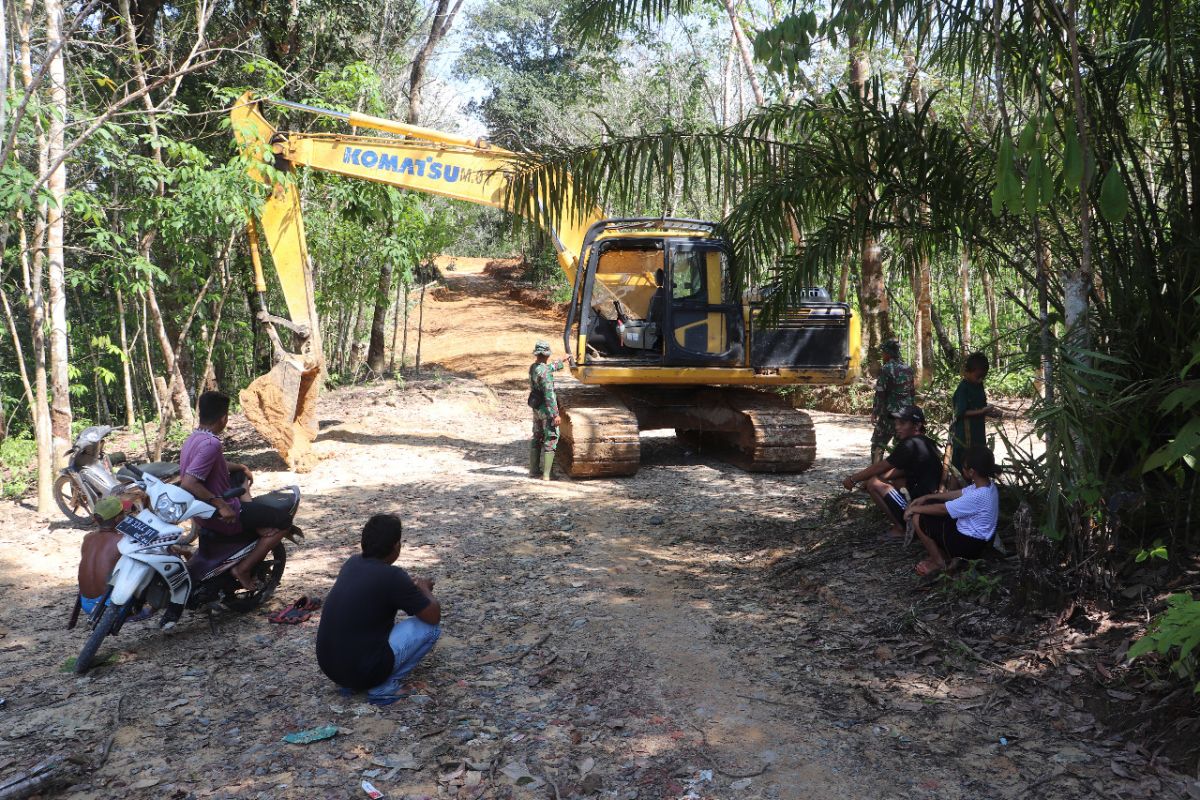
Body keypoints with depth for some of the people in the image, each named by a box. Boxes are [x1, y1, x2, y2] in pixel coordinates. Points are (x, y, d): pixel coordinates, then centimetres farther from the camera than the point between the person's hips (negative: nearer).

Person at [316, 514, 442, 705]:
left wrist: (411, 587, 22)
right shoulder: (392, 576, -15)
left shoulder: (352, 563, 5)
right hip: (362, 670, -7)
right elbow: (434, 616, -5)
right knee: (431, 625, 4)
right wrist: (424, 589, 14)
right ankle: (383, 687, 0)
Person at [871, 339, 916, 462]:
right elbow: (913, 392, 15)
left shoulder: (885, 369, -11)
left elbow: (880, 394, -13)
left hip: (889, 414, -6)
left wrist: (874, 412, -8)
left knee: (877, 445, 1)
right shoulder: (908, 369, 9)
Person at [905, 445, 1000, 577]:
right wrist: (926, 497, 9)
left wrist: (915, 509, -9)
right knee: (929, 504, 12)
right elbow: (957, 494, 9)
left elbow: (942, 509, -23)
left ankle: (939, 563, 7)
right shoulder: (987, 485, -5)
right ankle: (941, 553, 17)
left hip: (968, 544, -9)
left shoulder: (977, 496, -32)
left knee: (918, 519, -9)